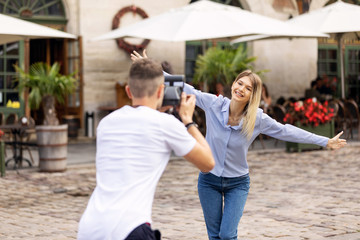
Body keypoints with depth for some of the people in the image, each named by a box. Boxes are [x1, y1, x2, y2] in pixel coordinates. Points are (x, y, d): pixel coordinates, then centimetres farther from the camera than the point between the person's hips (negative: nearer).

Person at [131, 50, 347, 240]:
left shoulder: (258, 119, -13)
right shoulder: (213, 104, -12)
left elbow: (287, 131, -6)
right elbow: (185, 88, -4)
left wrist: (326, 142, -6)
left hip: (237, 184, -1)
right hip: (209, 180, 1)